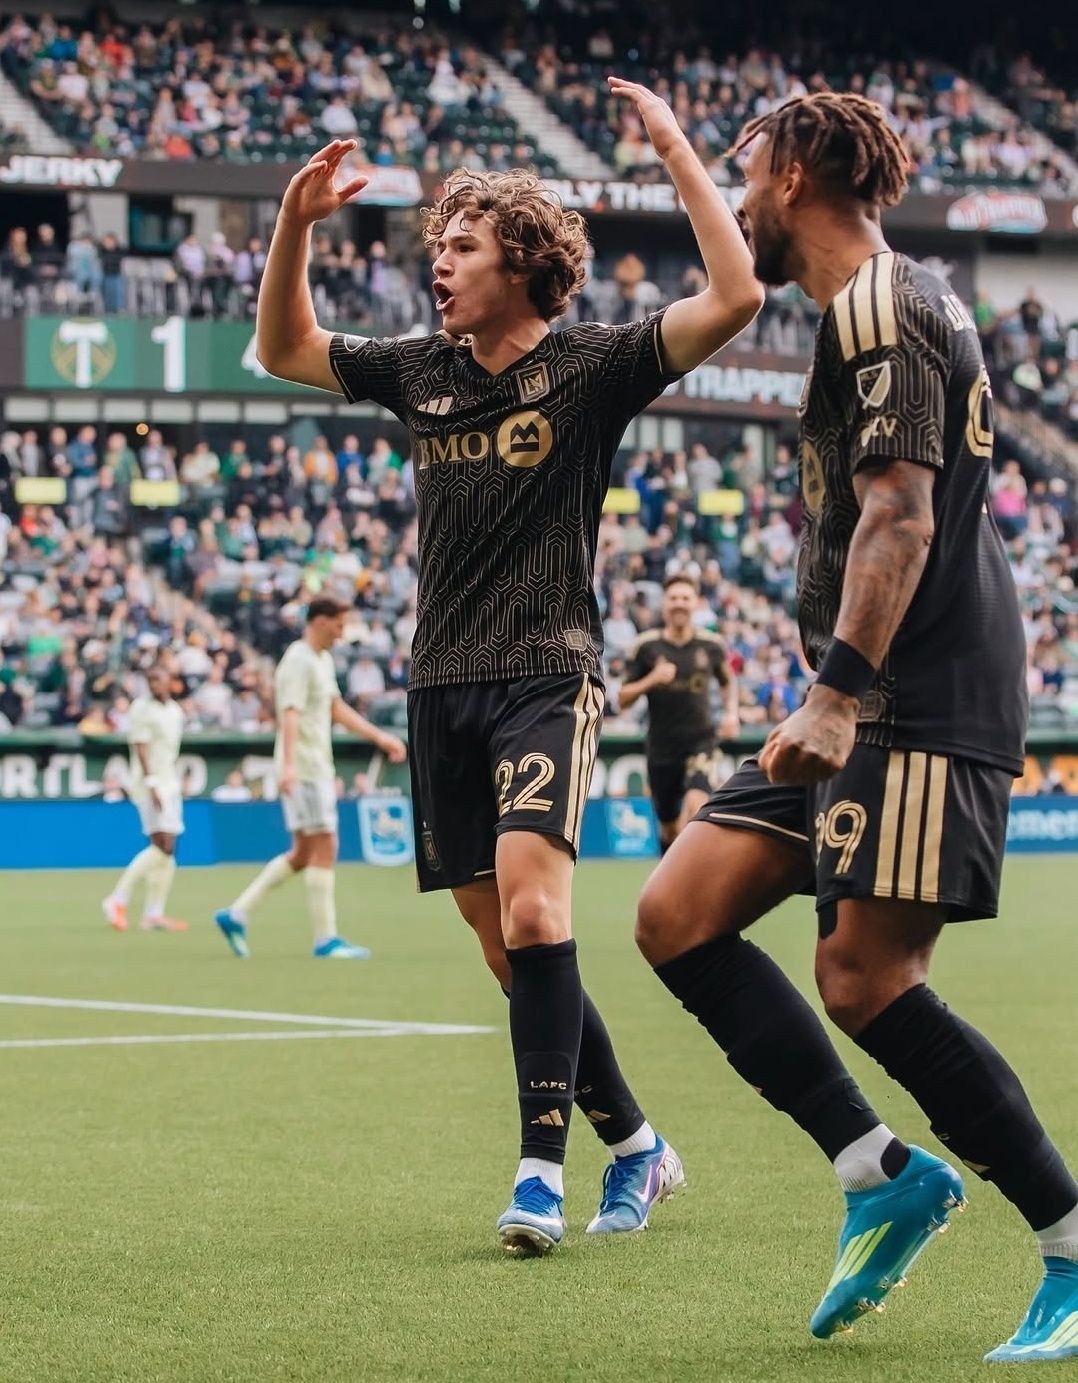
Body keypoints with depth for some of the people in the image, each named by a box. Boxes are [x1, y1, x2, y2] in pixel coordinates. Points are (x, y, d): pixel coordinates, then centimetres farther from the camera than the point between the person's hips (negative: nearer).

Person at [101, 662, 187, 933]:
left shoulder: (176, 711, 15)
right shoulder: (142, 708, -8)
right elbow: (140, 748, -15)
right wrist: (152, 784, -23)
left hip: (170, 784, 8)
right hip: (150, 782, -8)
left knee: (167, 850, 3)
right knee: (163, 845, -17)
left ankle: (153, 914, 4)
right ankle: (118, 899, -12)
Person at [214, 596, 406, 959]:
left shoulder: (323, 661, 17)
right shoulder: (299, 662, -14)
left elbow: (338, 710, 27)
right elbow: (290, 715, -26)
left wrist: (381, 738, 24)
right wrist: (288, 764, -38)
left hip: (318, 768, 10)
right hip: (303, 769, -10)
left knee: (303, 854, 11)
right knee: (324, 847, -8)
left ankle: (236, 915, 13)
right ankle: (326, 940, -5)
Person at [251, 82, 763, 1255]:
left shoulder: (590, 367, -4)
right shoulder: (420, 372, 11)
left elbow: (733, 298, -16)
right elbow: (283, 349, 23)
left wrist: (675, 149, -16)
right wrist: (294, 224, 8)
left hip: (545, 676, -6)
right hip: (440, 686, 6)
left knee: (530, 906, -24)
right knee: (509, 950, 7)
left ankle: (541, 1170, -23)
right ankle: (635, 1145, 21)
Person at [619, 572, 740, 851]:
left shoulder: (711, 645, 1)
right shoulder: (646, 646, -2)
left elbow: (728, 681, 21)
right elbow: (623, 699, -1)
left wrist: (731, 713, 4)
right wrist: (650, 680, -19)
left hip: (700, 741, -1)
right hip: (661, 746, 1)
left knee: (696, 805, -26)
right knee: (669, 828, 10)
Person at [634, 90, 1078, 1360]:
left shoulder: (877, 308, -10)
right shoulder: (877, 311, 21)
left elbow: (900, 517, -20)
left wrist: (839, 696, -26)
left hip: (921, 706, -10)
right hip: (873, 704, 10)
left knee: (864, 979, -13)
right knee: (677, 918, 2)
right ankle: (880, 1173, 2)